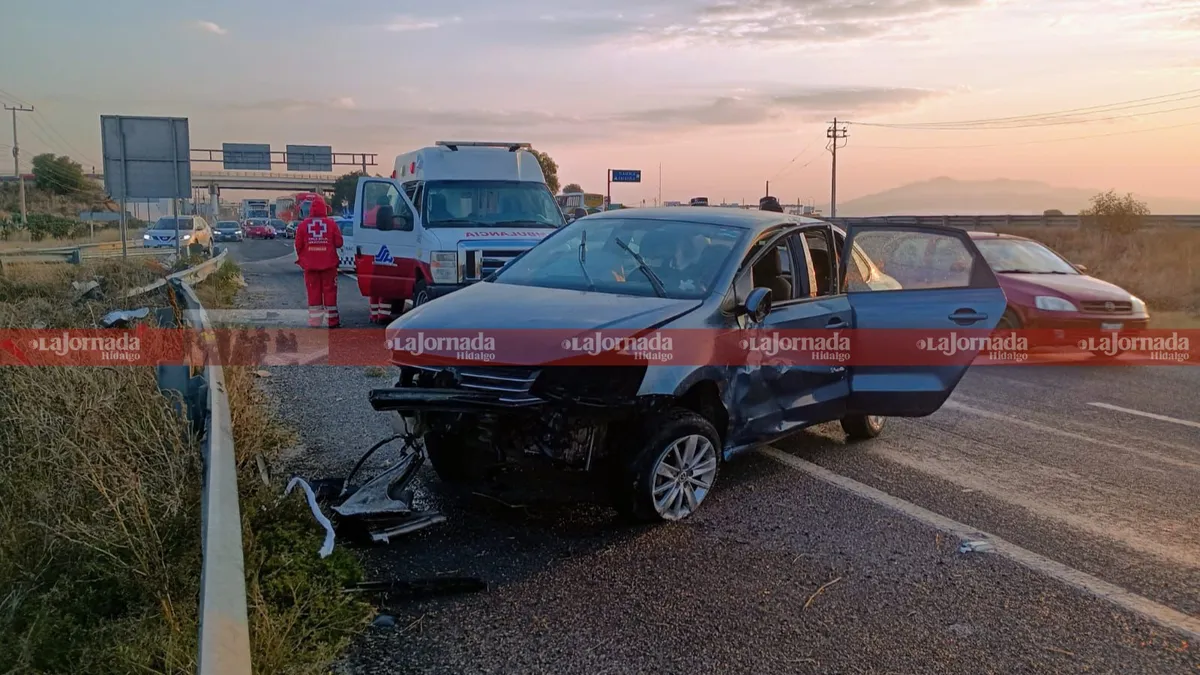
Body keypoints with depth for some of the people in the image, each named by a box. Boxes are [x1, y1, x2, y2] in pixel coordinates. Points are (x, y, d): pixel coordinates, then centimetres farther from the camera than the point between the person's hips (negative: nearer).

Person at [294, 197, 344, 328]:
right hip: (328, 264, -1)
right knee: (329, 291, 5)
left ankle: (315, 321, 5)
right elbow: (339, 243, -4)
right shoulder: (331, 223, -5)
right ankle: (332, 320, 9)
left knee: (313, 292, 6)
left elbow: (298, 245, 1)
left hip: (310, 264, 1)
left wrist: (301, 258, 18)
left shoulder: (303, 225, -1)